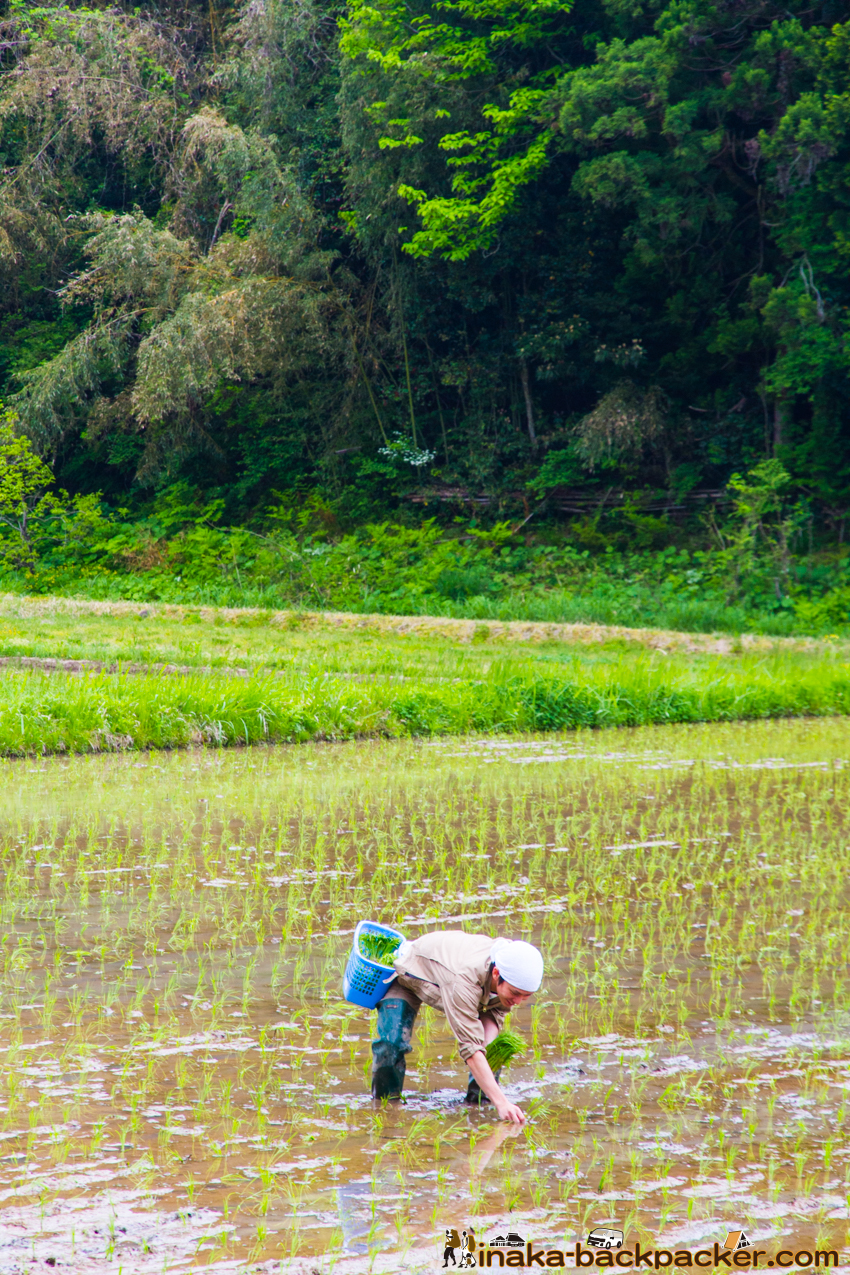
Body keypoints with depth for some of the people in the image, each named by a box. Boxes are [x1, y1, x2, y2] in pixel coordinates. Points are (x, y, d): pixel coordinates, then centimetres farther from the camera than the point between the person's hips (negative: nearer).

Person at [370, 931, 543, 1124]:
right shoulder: (463, 979, -50)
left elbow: (497, 1010, -14)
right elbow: (470, 1048, -52)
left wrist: (486, 1044, -36)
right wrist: (501, 1103, -59)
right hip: (411, 975, -5)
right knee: (391, 1043, -20)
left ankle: (479, 1096, 7)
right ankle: (384, 1095, 6)